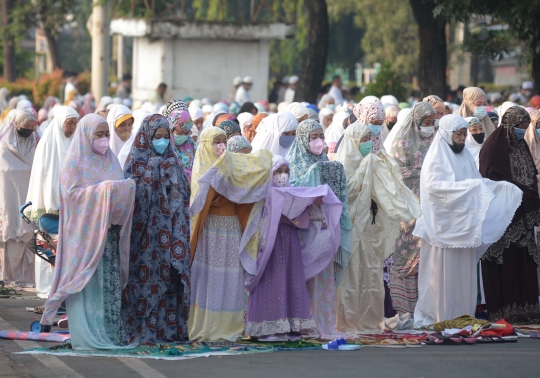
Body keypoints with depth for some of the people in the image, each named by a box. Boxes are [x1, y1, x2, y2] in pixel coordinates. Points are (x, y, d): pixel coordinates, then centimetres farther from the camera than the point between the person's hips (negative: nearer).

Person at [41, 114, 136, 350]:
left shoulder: (110, 160, 14)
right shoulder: (75, 162, -4)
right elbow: (72, 193, -14)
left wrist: (124, 190, -5)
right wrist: (102, 191, -22)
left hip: (109, 231, 6)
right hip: (85, 231, -6)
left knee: (111, 283, 3)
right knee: (89, 284, -6)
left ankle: (110, 333, 7)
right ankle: (88, 336, -3)